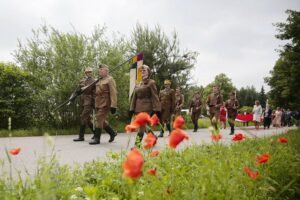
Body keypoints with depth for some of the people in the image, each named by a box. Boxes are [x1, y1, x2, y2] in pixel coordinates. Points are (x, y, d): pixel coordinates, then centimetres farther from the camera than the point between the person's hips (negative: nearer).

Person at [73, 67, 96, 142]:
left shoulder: (93, 82, -2)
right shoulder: (82, 81, 16)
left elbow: (94, 93, -6)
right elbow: (78, 91, 18)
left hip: (89, 103, -7)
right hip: (82, 102, 7)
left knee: (83, 118, -12)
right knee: (87, 119, 11)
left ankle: (81, 136, -8)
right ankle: (96, 132, 26)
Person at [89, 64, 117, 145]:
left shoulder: (110, 79, -8)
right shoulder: (99, 80, 17)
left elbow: (113, 93, -15)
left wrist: (113, 106, -20)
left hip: (105, 104, -8)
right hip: (98, 103, 8)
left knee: (99, 119, -8)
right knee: (102, 120, 12)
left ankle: (97, 138, 0)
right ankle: (112, 133, 28)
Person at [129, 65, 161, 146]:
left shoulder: (151, 83, -3)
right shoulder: (138, 84, 15)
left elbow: (155, 97, -9)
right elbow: (134, 97, 14)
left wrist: (156, 110, -15)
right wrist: (132, 109, 8)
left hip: (146, 108, -7)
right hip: (138, 108, 7)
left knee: (142, 125, -11)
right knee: (143, 125, 13)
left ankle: (137, 144, -9)